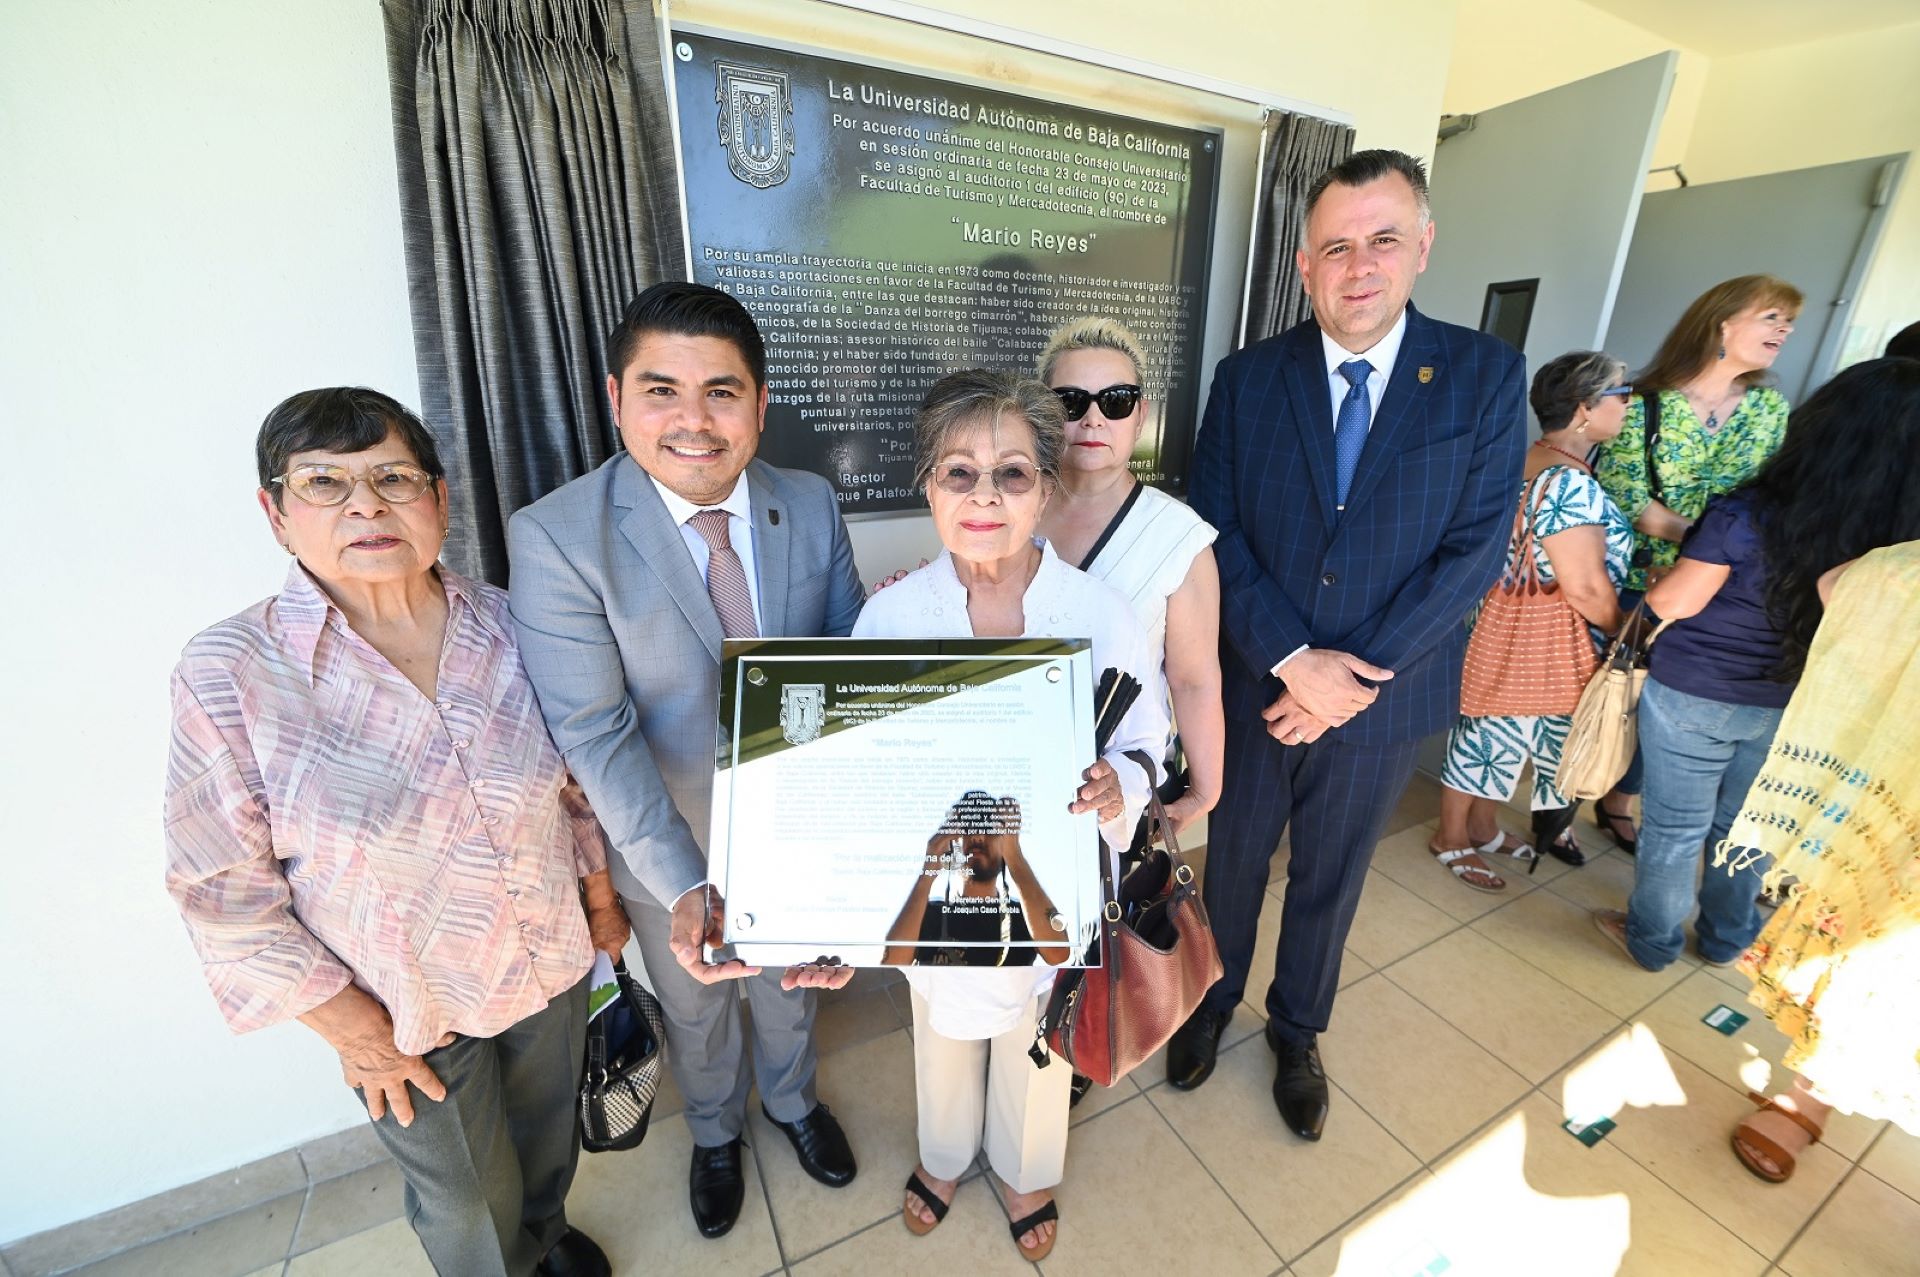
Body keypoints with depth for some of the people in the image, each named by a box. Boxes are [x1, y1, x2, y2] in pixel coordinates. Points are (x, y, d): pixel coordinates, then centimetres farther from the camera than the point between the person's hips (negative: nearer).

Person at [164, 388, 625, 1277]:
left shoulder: (508, 627, -12)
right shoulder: (227, 673, -20)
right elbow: (222, 887, -13)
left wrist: (600, 895, 7)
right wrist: (350, 1028, -9)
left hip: (553, 962, 3)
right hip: (406, 1010, -3)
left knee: (547, 1130, 30)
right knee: (469, 1202, 23)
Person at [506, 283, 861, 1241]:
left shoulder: (811, 505, -12)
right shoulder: (554, 536, -21)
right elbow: (594, 732, -22)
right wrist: (681, 885, -29)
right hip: (665, 842, -2)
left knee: (792, 982, 29)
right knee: (695, 1010, 27)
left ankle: (791, 1098, 63)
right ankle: (716, 1133, 61)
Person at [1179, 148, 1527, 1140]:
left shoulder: (1486, 375, -4)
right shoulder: (1247, 379, -4)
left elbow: (1475, 549, -9)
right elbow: (1218, 536, -9)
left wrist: (1356, 675, -17)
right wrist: (1293, 661, -19)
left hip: (1379, 697, 1)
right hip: (1253, 688, 0)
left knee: (1329, 880, 20)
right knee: (1232, 862, 19)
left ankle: (1298, 1032, 47)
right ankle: (1213, 1003, 47)